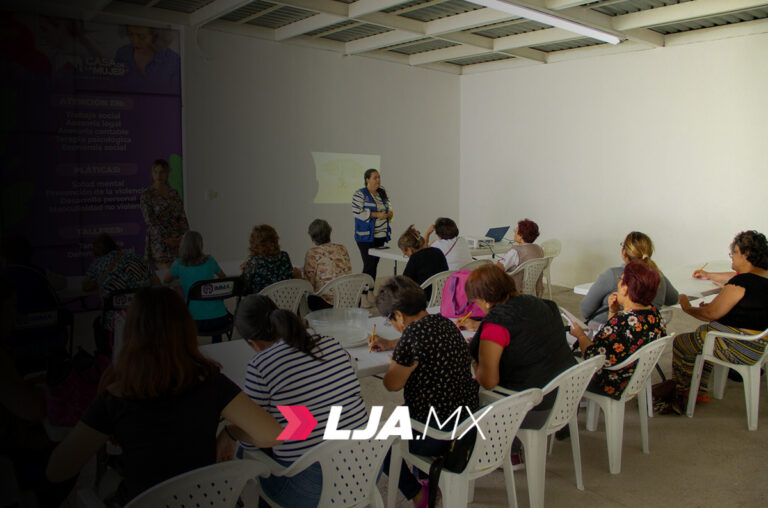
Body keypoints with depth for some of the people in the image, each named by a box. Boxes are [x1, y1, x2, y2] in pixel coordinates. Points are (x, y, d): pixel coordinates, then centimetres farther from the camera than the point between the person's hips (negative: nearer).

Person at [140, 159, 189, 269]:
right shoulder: (147, 195, -2)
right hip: (159, 241, -4)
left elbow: (182, 217, 9)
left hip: (178, 242, 4)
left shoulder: (174, 193, 12)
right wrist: (165, 239, -16)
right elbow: (150, 220, -8)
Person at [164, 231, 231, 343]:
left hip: (196, 322, 0)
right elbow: (223, 276, 21)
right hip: (220, 320, 0)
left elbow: (166, 281, 19)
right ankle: (217, 344, 41)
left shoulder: (179, 264, -2)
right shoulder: (209, 260, 0)